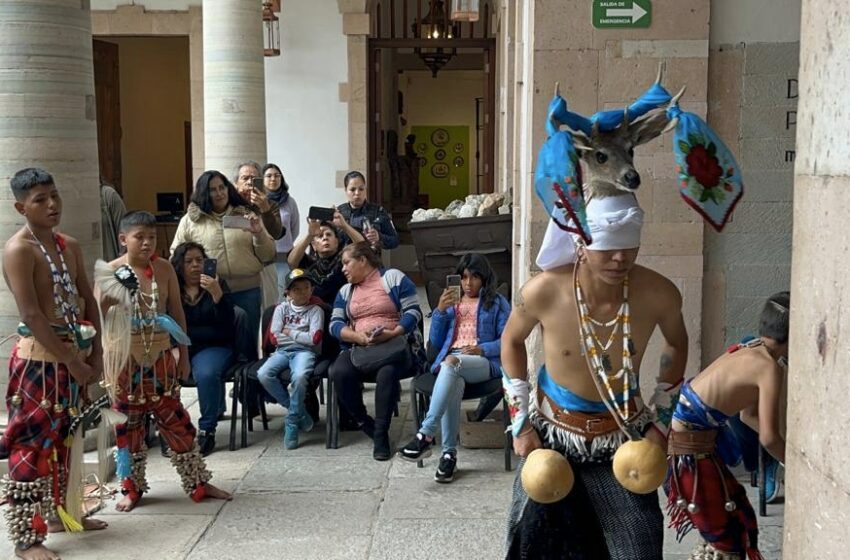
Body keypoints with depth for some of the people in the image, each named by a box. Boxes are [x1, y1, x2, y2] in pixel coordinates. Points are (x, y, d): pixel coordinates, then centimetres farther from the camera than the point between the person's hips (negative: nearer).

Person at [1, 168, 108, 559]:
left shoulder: (70, 246, 10)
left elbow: (87, 300, 13)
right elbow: (31, 315, -20)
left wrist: (95, 352, 4)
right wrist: (70, 361, -19)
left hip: (73, 355, 8)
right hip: (40, 359, -8)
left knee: (61, 440, 18)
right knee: (32, 445, -5)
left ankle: (58, 513, 32)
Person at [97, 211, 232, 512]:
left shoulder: (164, 269, 1)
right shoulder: (111, 272, -7)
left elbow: (177, 312, 7)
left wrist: (183, 354, 8)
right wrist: (107, 300, -26)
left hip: (160, 357, 2)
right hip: (125, 358, -2)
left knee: (175, 419, 8)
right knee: (128, 422, 8)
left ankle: (197, 483, 19)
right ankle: (132, 488, 23)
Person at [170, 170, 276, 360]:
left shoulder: (246, 216, 9)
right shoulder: (190, 220, 6)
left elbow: (267, 256, 7)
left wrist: (259, 233, -11)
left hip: (247, 291, 1)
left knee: (247, 345, 8)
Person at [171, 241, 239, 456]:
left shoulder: (218, 285, 6)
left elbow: (228, 324, -6)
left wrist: (217, 293, -19)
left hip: (214, 346, -1)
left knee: (206, 373, -35)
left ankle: (207, 430, -18)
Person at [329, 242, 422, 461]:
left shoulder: (394, 278, 6)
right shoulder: (345, 291, 22)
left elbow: (413, 311, -2)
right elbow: (335, 324, 9)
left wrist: (392, 333, -19)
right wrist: (359, 337, -11)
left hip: (394, 346, -4)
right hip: (358, 349, 4)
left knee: (387, 372, -38)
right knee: (339, 372, -29)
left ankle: (381, 433, -25)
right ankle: (365, 424, -10)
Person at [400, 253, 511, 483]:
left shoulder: (497, 303, 16)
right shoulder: (452, 302, 27)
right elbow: (435, 342, 19)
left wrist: (482, 349, -13)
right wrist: (440, 310, 5)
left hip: (484, 363, -3)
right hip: (450, 362, 3)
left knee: (451, 362, -38)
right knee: (452, 386, -36)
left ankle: (425, 435, -45)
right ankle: (449, 453, -38)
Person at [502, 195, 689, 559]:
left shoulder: (658, 294, -22)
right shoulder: (543, 291, -25)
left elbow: (676, 343, 2)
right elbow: (512, 341, -3)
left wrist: (661, 421, 1)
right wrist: (520, 423, -4)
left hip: (622, 436, 1)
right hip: (552, 432, 0)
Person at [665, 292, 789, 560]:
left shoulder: (750, 351, 10)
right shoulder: (770, 368, -17)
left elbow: (749, 415, 23)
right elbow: (768, 437, -18)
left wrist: (789, 447, 20)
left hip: (680, 436, 9)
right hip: (689, 449, -9)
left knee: (720, 526, 23)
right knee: (728, 535, 5)